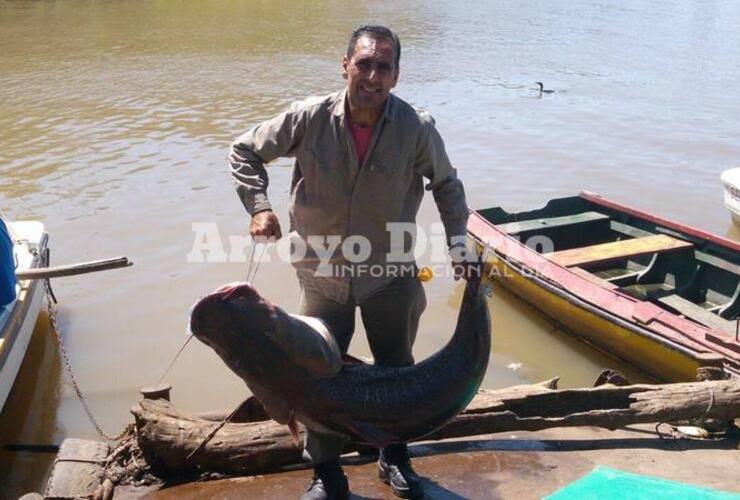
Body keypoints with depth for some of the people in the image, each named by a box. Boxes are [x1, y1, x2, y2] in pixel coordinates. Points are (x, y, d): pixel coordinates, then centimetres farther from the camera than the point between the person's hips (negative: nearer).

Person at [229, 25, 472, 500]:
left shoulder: (417, 128, -16)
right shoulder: (309, 118, -16)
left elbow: (447, 184, 3)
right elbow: (245, 151, -2)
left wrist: (457, 240, -3)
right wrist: (259, 207, -15)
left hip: (391, 277, 0)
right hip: (323, 277, 0)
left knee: (397, 370, 17)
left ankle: (395, 457, 42)